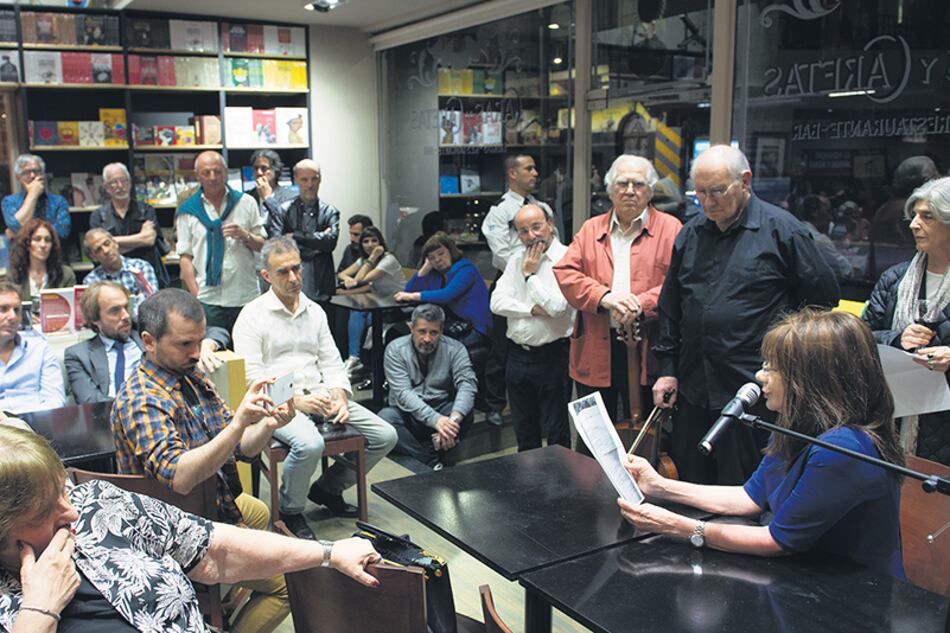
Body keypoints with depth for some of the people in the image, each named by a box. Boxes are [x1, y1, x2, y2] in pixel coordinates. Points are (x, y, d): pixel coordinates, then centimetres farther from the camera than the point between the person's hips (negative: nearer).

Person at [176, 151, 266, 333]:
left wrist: (246, 236, -11)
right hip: (208, 300, -1)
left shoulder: (246, 202, 8)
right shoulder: (188, 211, 5)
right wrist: (196, 296, -5)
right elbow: (185, 256, 3)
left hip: (246, 296, 1)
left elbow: (263, 246, 10)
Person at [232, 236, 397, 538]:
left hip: (319, 395, 6)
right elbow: (251, 378, -9)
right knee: (310, 444, -37)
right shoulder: (252, 315, -2)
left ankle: (328, 488, 14)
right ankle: (290, 510, -6)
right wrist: (296, 400, -19)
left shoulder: (315, 311, 16)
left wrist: (339, 397, -5)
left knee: (386, 436, -6)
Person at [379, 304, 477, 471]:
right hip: (407, 414, 0)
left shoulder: (455, 349, -4)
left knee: (466, 415, -29)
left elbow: (467, 383, -19)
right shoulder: (396, 350, -8)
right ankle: (432, 462, -28)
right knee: (385, 417, -31)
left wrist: (454, 418, -40)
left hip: (442, 411, 0)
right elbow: (403, 393, -19)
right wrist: (435, 420, -35)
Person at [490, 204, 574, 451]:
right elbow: (497, 302, 1)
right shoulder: (517, 260, 11)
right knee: (524, 432, 17)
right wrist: (532, 309, -13)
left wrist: (530, 274, -10)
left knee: (556, 433, 2)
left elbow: (556, 306, -22)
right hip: (517, 354, 6)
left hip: (552, 356, -6)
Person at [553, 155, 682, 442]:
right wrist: (604, 296, -15)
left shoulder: (670, 229, 4)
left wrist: (641, 305, -20)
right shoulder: (591, 229, 13)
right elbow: (565, 272, 0)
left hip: (646, 350, -2)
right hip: (595, 352, 2)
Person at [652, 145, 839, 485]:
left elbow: (824, 296, 0)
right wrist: (667, 368, 11)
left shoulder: (781, 230, -6)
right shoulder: (690, 234, 10)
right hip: (693, 391, 5)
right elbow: (670, 308, 15)